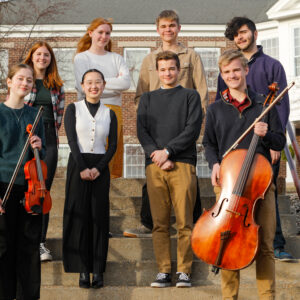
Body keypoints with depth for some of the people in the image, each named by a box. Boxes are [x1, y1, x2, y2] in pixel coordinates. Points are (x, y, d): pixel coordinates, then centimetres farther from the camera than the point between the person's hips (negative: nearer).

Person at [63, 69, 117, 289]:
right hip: (77, 165, -1)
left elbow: (113, 145, 3)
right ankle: (83, 270, 2)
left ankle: (98, 270, 4)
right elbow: (72, 140, -5)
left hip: (100, 167, 2)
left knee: (99, 217, 0)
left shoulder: (109, 114, 9)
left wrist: (98, 168, -10)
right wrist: (82, 168, -14)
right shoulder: (73, 109, 3)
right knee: (79, 215, -3)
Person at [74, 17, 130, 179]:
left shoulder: (116, 58, 18)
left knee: (114, 158, -2)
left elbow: (126, 82, 0)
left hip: (114, 110, 4)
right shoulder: (81, 58, 8)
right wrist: (115, 83, -2)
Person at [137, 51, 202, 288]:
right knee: (160, 223, 1)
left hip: (183, 164, -2)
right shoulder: (147, 99, 20)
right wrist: (156, 155, -7)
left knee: (185, 222, -5)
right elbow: (142, 131, 9)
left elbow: (192, 129, 0)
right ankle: (163, 272, 6)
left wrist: (167, 150, -10)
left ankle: (184, 271, 1)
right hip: (154, 166, 2)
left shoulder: (190, 96, 12)